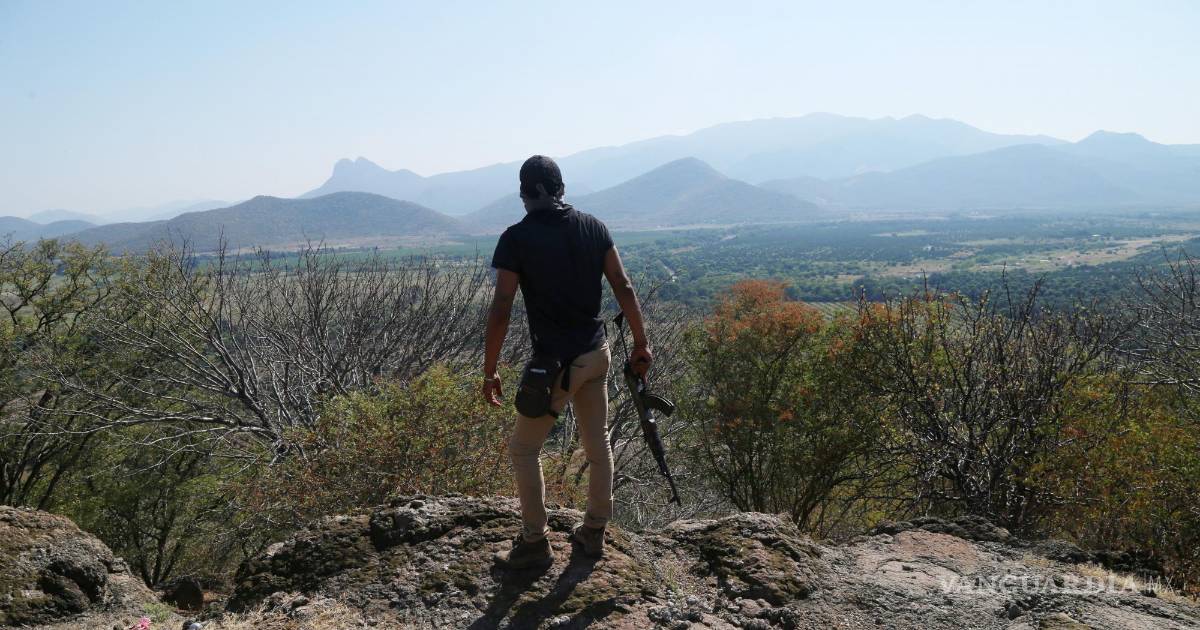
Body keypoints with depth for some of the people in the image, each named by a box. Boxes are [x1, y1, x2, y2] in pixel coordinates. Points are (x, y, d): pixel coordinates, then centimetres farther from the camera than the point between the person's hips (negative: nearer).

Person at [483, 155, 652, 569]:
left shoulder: (517, 238, -12)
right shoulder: (592, 226, 2)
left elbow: (501, 311, -13)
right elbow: (623, 287, 2)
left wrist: (489, 372, -6)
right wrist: (641, 344, 10)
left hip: (555, 363, -5)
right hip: (597, 354, 5)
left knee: (524, 449, 11)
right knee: (598, 443, 17)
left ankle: (534, 544, 17)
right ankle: (594, 533, 30)